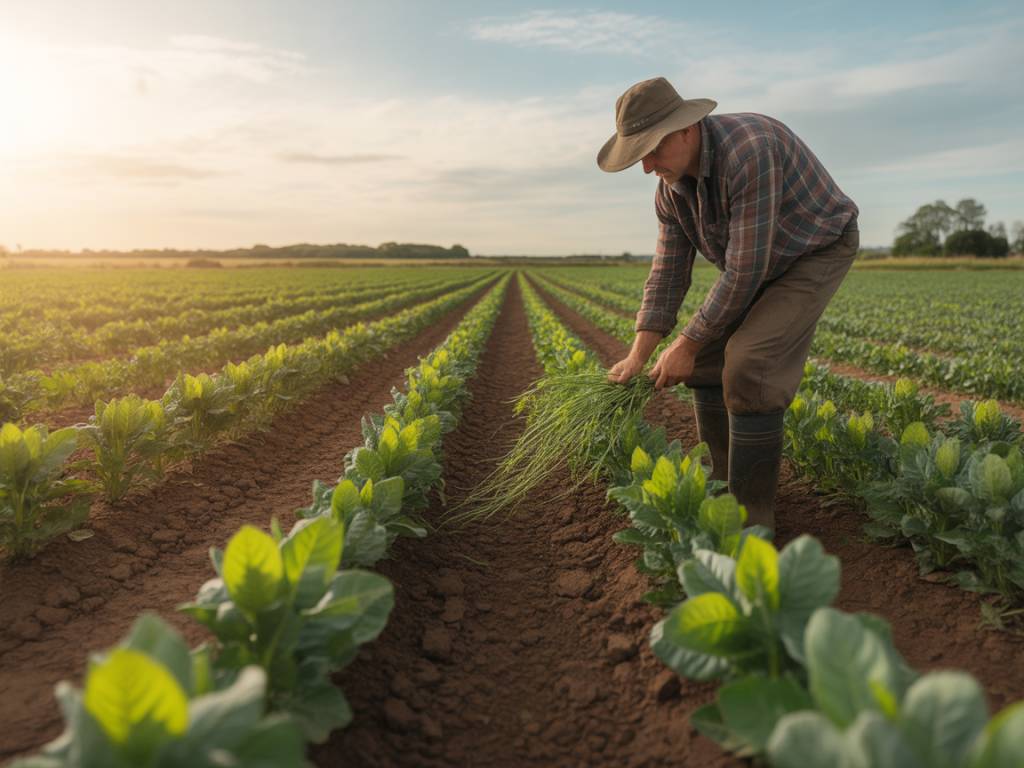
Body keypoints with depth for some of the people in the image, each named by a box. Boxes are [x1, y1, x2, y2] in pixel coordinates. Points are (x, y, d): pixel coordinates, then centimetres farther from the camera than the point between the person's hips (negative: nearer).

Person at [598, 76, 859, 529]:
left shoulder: (748, 152, -36)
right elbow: (668, 273, -6)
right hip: (760, 262, 8)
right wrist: (638, 355, -15)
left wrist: (687, 343, -26)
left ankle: (751, 516, -11)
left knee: (750, 366, -23)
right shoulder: (671, 188, -8)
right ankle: (720, 486, 16)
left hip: (816, 253, -8)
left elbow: (745, 271, -34)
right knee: (708, 358, 3)